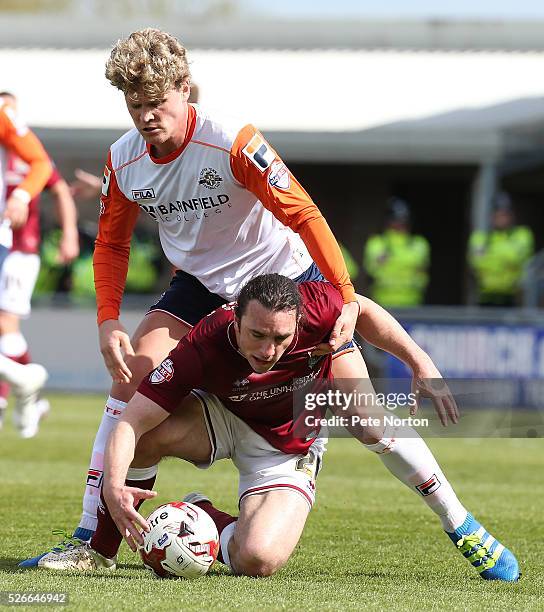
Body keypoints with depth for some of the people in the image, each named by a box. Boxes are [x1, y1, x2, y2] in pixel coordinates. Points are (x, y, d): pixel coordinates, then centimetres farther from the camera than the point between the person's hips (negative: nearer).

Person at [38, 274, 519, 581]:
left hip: (289, 449, -1)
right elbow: (130, 422, -36)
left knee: (257, 561, -29)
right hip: (224, 420, 1)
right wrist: (114, 486, -53)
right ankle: (100, 552, -10)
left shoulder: (316, 307, -32)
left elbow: (363, 311, -7)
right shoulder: (203, 349, -35)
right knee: (149, 434, -32)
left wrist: (423, 366, -11)